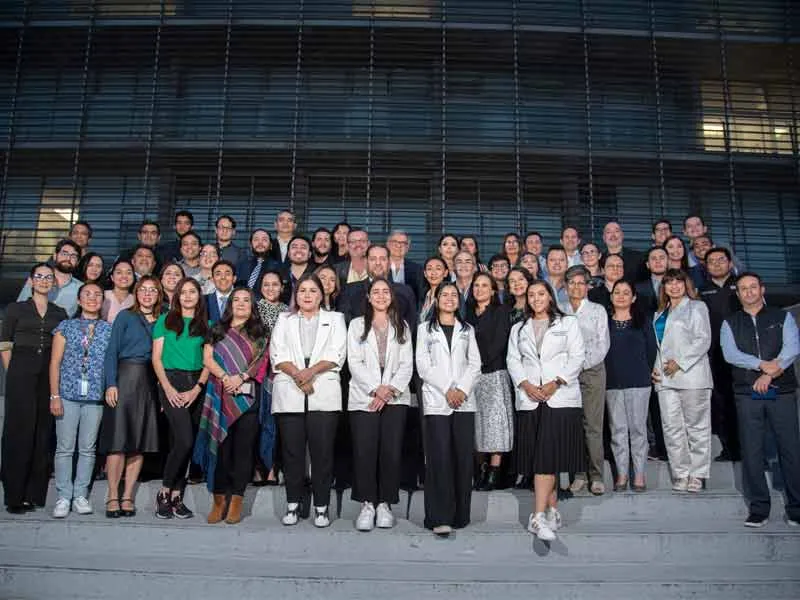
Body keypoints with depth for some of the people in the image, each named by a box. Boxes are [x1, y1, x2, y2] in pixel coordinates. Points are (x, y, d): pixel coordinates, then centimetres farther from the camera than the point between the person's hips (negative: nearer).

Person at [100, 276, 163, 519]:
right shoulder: (125, 317, 5)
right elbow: (112, 352, 0)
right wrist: (111, 384, -12)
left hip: (150, 383, 4)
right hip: (125, 378, -3)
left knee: (141, 441, 3)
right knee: (118, 439, -6)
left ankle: (127, 497, 10)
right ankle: (112, 497, 1)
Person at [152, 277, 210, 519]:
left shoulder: (206, 324, 12)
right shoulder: (165, 321, 9)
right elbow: (156, 358, 4)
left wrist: (197, 388, -7)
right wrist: (168, 388, -8)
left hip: (197, 384, 3)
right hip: (171, 381, -3)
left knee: (184, 443, 4)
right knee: (185, 440, -17)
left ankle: (176, 497, 12)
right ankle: (164, 492, -1)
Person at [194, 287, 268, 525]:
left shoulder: (259, 332, 12)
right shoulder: (218, 330, 15)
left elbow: (261, 361, 1)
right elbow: (207, 359, 6)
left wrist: (241, 376, -14)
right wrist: (225, 377, -10)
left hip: (248, 396, -1)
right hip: (221, 395, 1)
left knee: (243, 447, -2)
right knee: (220, 445, -1)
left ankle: (236, 501, 3)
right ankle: (219, 500, 6)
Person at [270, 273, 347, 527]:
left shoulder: (335, 319, 16)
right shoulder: (284, 320, 19)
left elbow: (336, 355, 1)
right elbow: (277, 355, 5)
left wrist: (311, 371, -14)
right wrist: (297, 375, -11)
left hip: (324, 394, -1)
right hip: (289, 394, 1)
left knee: (322, 451, -3)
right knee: (292, 451, 2)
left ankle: (321, 507, 4)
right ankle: (293, 505, 11)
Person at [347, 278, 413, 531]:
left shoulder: (402, 327, 16)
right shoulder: (357, 325, 12)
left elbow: (407, 364, 8)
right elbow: (355, 363, 1)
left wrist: (390, 389, -8)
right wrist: (376, 389, -10)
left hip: (396, 397, 1)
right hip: (364, 396, -1)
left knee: (391, 451, -5)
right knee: (365, 451, -8)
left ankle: (384, 504, 7)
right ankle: (367, 505, 2)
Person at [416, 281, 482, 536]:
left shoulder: (467, 330, 18)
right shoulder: (425, 329, 11)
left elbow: (475, 364, 9)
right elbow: (423, 366, 0)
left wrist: (462, 389, -8)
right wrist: (447, 390, -10)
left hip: (464, 401, 2)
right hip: (436, 401, -2)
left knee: (463, 458, 0)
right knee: (439, 458, -8)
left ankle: (460, 515, 10)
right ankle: (440, 518, -6)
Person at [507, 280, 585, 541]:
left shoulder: (568, 323, 11)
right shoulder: (518, 329, 20)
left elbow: (577, 357, 3)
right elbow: (513, 360, 11)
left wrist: (556, 382, -10)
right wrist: (526, 384, -7)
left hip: (561, 398, -3)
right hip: (529, 399, 3)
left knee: (547, 455, -13)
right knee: (538, 457, 2)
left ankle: (539, 517, -15)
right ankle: (553, 511, 14)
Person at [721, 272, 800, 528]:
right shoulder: (730, 323, 11)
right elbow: (730, 353, -4)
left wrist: (770, 374, -16)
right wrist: (762, 365, -17)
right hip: (747, 394, 1)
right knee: (751, 451, 2)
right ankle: (759, 508, 10)